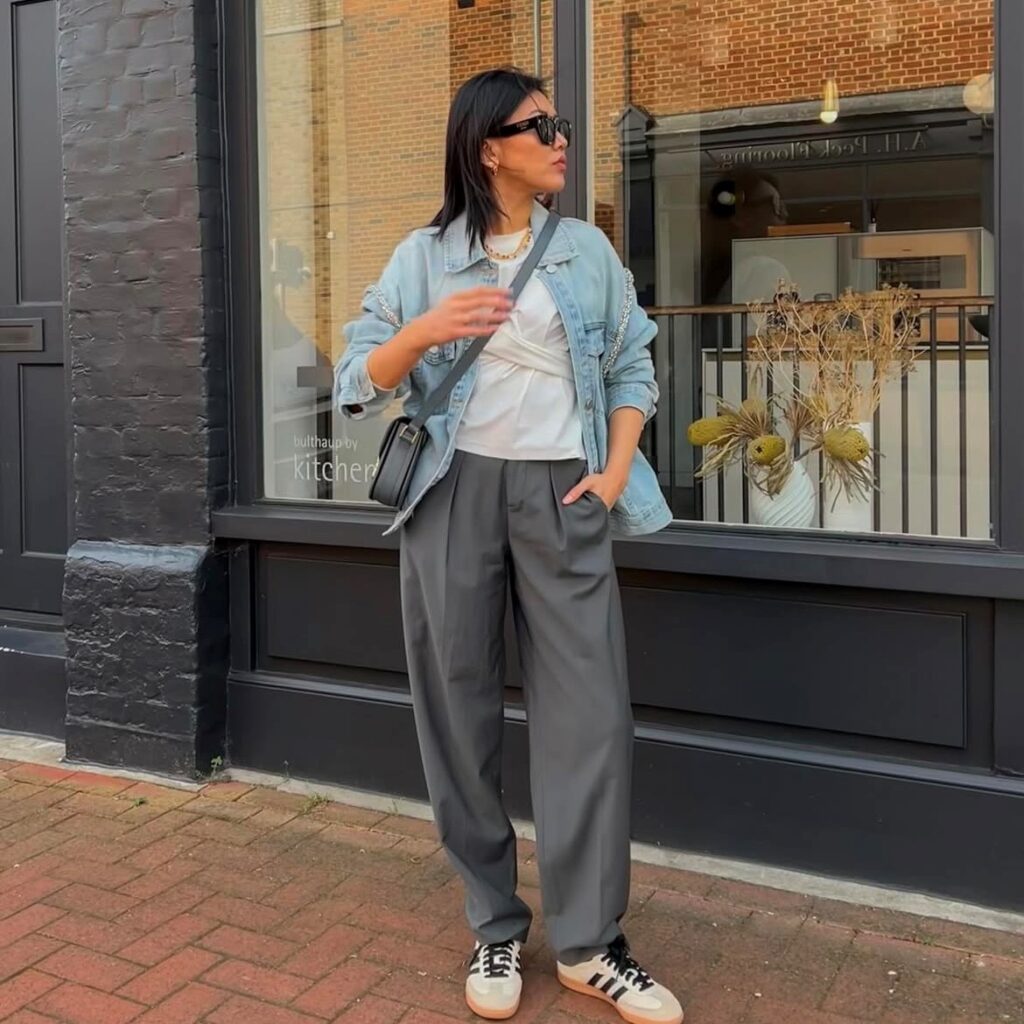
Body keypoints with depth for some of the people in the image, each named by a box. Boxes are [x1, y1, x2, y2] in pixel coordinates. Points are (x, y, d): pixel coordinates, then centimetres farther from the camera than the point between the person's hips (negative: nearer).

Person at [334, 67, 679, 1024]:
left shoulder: (587, 248, 11)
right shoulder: (423, 256, 5)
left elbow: (632, 367, 12)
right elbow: (358, 381, 2)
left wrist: (615, 472, -2)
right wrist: (423, 333, -17)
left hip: (560, 491, 1)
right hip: (455, 490, 0)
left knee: (589, 712, -4)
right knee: (461, 708, 4)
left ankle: (587, 943, 9)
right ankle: (494, 927, 20)